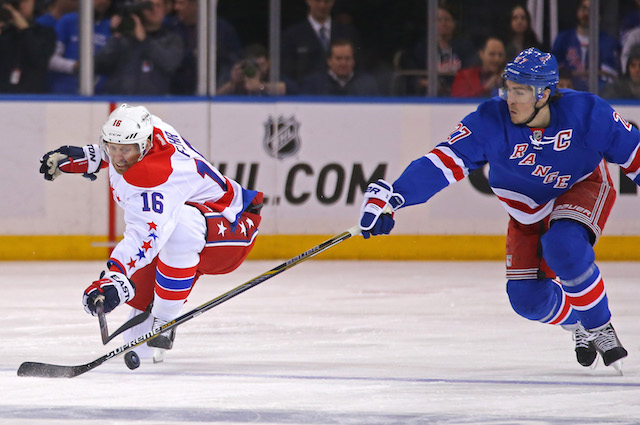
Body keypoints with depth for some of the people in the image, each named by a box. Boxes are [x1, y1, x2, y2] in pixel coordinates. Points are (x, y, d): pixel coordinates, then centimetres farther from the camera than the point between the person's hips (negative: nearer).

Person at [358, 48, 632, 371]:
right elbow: (444, 162, -33)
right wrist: (392, 197, -44)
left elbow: (631, 150, -15)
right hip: (527, 208, 3)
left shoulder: (584, 112, -28)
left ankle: (600, 328, -10)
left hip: (583, 188, -3)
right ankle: (578, 323, 25)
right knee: (527, 297, -9)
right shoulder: (491, 121, -27)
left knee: (563, 247, -33)